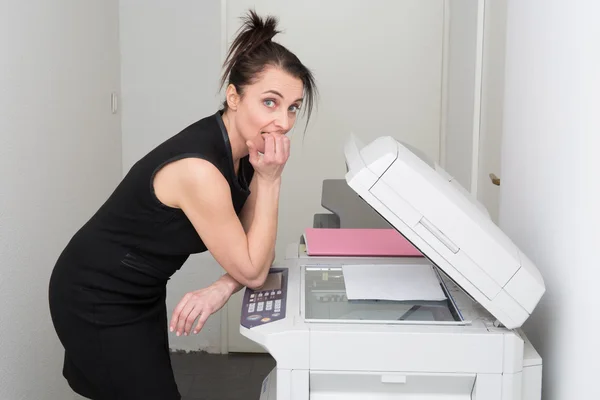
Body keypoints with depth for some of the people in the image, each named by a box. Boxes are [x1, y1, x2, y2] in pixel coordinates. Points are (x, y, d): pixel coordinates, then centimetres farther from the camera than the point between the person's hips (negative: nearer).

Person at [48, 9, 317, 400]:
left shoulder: (244, 148, -7)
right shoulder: (199, 169, -33)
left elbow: (256, 252, -2)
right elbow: (253, 271, -23)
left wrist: (222, 289, -21)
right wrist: (270, 180, -27)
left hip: (142, 293, 8)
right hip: (97, 301, -8)